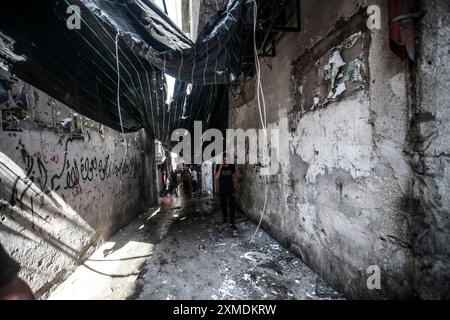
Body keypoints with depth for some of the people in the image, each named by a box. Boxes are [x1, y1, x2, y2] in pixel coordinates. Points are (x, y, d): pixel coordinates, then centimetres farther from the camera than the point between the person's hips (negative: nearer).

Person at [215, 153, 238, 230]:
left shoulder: (232, 166, -2)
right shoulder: (219, 167, -7)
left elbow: (234, 177, 9)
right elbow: (216, 178, -17)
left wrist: (235, 185, -3)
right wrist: (220, 167, -24)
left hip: (231, 189, 0)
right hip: (222, 190, 0)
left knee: (232, 206, -5)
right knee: (223, 205, 14)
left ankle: (232, 223, 0)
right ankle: (225, 218, 36)